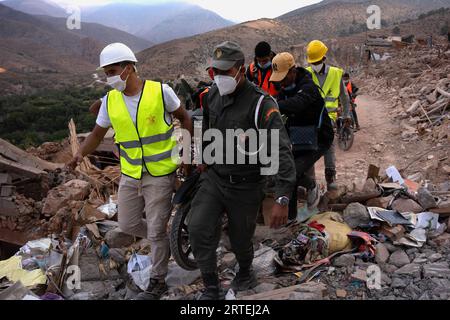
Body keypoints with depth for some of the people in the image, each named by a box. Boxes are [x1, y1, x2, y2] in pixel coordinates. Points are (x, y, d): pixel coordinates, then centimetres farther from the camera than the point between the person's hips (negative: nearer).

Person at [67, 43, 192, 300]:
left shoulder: (161, 91, -13)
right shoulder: (110, 100, -1)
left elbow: (184, 117, 1)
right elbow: (98, 133, 5)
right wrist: (81, 154, -13)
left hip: (160, 174, -5)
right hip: (130, 175, 5)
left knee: (156, 231, 2)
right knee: (128, 225, 13)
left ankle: (158, 282, 23)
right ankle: (165, 240, 42)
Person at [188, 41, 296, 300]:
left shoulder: (261, 103, -23)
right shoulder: (213, 95, -2)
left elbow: (282, 150, -30)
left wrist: (283, 199, -37)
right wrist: (205, 158, 29)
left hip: (245, 186, -5)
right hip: (214, 177, 5)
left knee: (240, 238, 11)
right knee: (199, 230, -7)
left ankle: (246, 272, 45)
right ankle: (211, 288, 12)